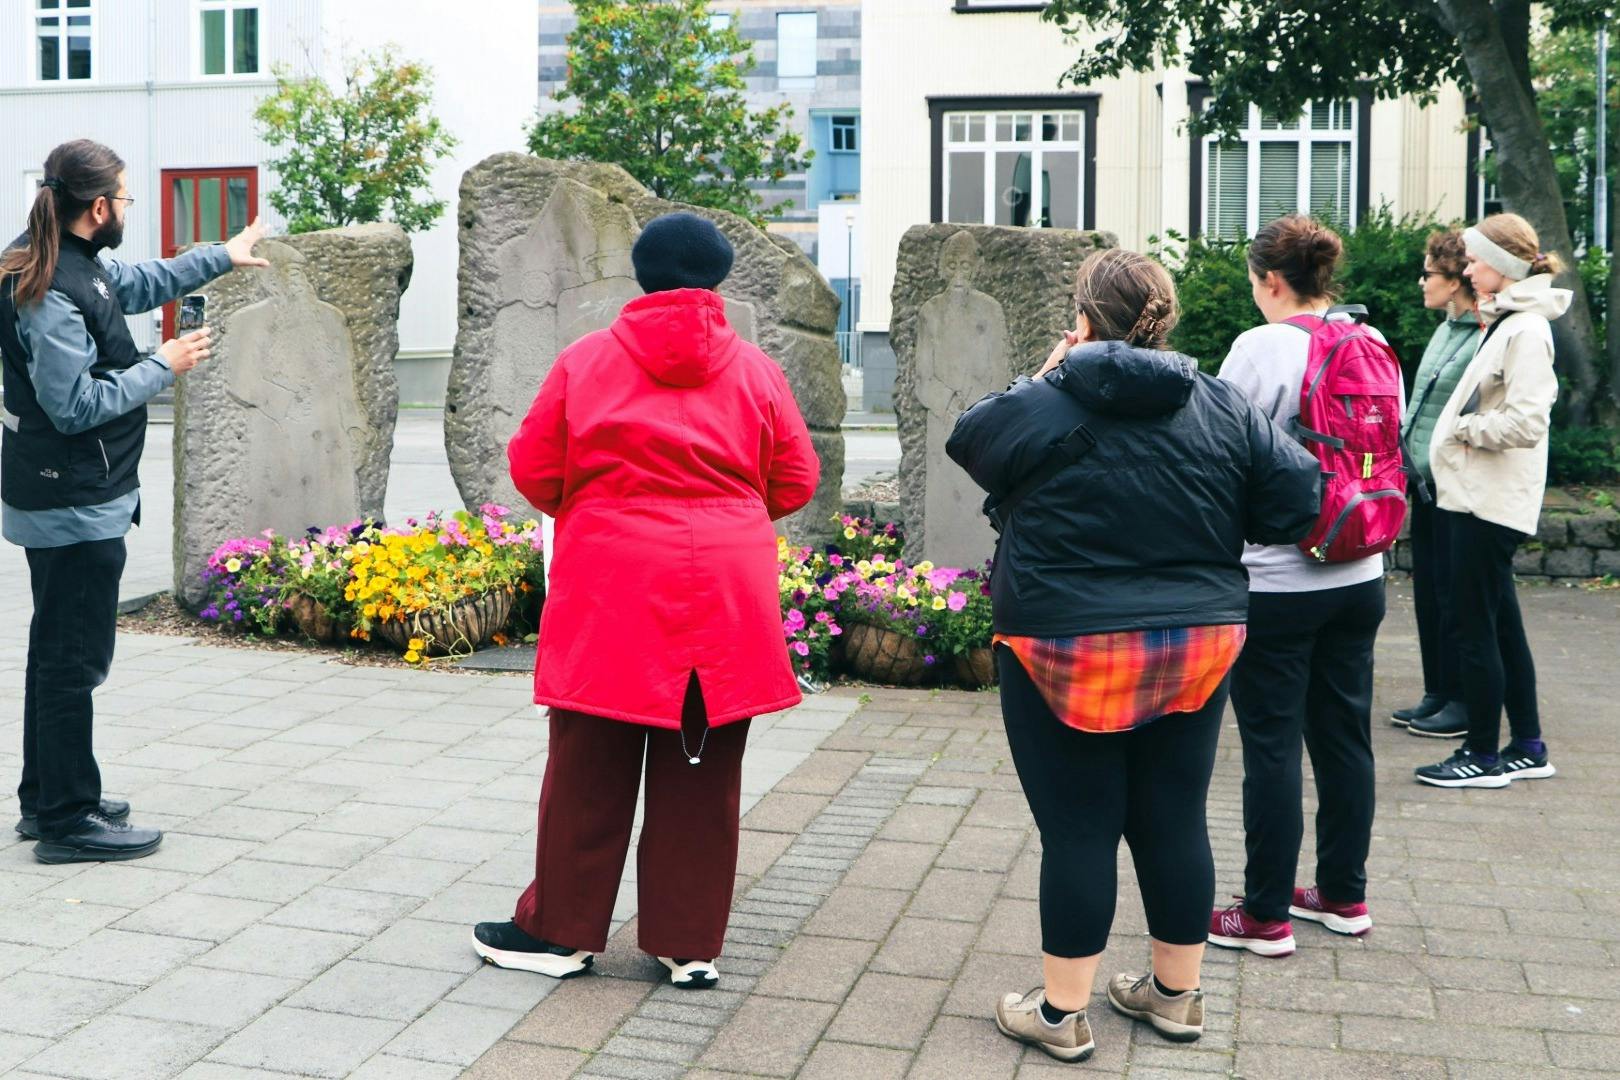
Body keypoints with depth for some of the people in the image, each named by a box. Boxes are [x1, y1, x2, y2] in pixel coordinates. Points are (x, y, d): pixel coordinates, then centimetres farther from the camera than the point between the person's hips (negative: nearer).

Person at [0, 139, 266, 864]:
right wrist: (162, 367, -14)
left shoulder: (78, 266, 9)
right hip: (75, 504, -11)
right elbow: (76, 405, -23)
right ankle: (68, 821, 5)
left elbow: (142, 282, 28)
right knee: (74, 659, -3)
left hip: (59, 499, 11)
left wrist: (222, 256, 35)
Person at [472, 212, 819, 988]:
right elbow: (795, 482, 6)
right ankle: (690, 943, 17)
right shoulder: (756, 371, 2)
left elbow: (533, 470, 4)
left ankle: (561, 930, 20)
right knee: (701, 774, 8)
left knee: (591, 768, 9)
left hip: (611, 594, -1)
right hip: (725, 602, 1)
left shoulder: (585, 361, 1)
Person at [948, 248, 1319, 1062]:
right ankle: (1176, 994, 29)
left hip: (1066, 656, -4)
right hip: (1194, 652, 4)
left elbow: (969, 440, 7)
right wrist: (1206, 530, 11)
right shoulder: (1223, 409, -1)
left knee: (1077, 830, 4)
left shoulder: (1037, 409, -11)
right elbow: (1299, 497, -2)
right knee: (1175, 820, 14)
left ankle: (1062, 1012, 14)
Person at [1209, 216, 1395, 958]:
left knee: (1272, 744, 1)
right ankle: (1343, 895, 27)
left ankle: (1266, 916, 10)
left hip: (1276, 582, -7)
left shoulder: (1262, 347, -14)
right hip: (1359, 576, 7)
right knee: (1345, 735, 14)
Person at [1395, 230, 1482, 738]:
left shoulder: (1488, 336, -17)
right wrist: (1402, 458, 18)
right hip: (1426, 484, 9)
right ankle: (1437, 694, 24)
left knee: (1453, 596, 0)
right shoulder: (1445, 330, 13)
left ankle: (1463, 701, 12)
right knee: (1427, 593, 14)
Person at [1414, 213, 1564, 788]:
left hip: (1490, 503, -10)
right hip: (1479, 497, 10)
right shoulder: (1504, 323, 14)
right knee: (1501, 625, 15)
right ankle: (1528, 748, 24)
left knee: (1475, 628, -2)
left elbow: (1526, 423, -24)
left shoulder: (1525, 330, -16)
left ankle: (1483, 756, 9)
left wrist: (1464, 427, -11)